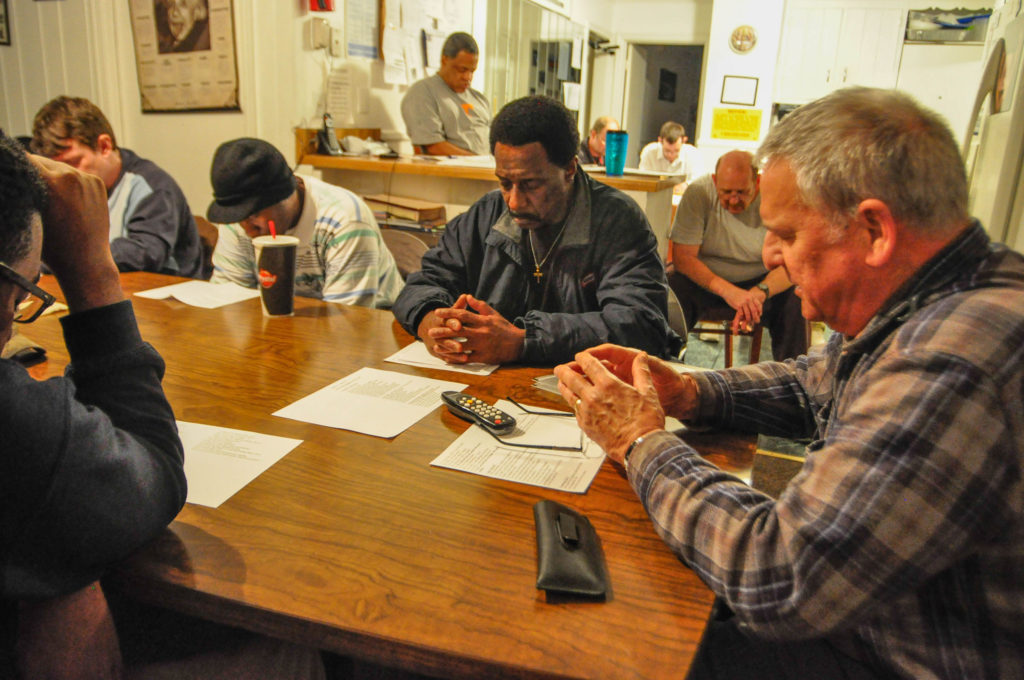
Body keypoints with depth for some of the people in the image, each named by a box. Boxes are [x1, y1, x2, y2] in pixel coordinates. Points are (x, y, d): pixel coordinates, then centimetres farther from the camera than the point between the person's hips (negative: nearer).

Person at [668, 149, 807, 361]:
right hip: (706, 278, -1)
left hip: (759, 281, 1)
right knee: (671, 292, -31)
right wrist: (728, 291, -35)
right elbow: (682, 257, -21)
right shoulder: (698, 192, -15)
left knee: (795, 301, -27)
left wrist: (760, 292, -39)